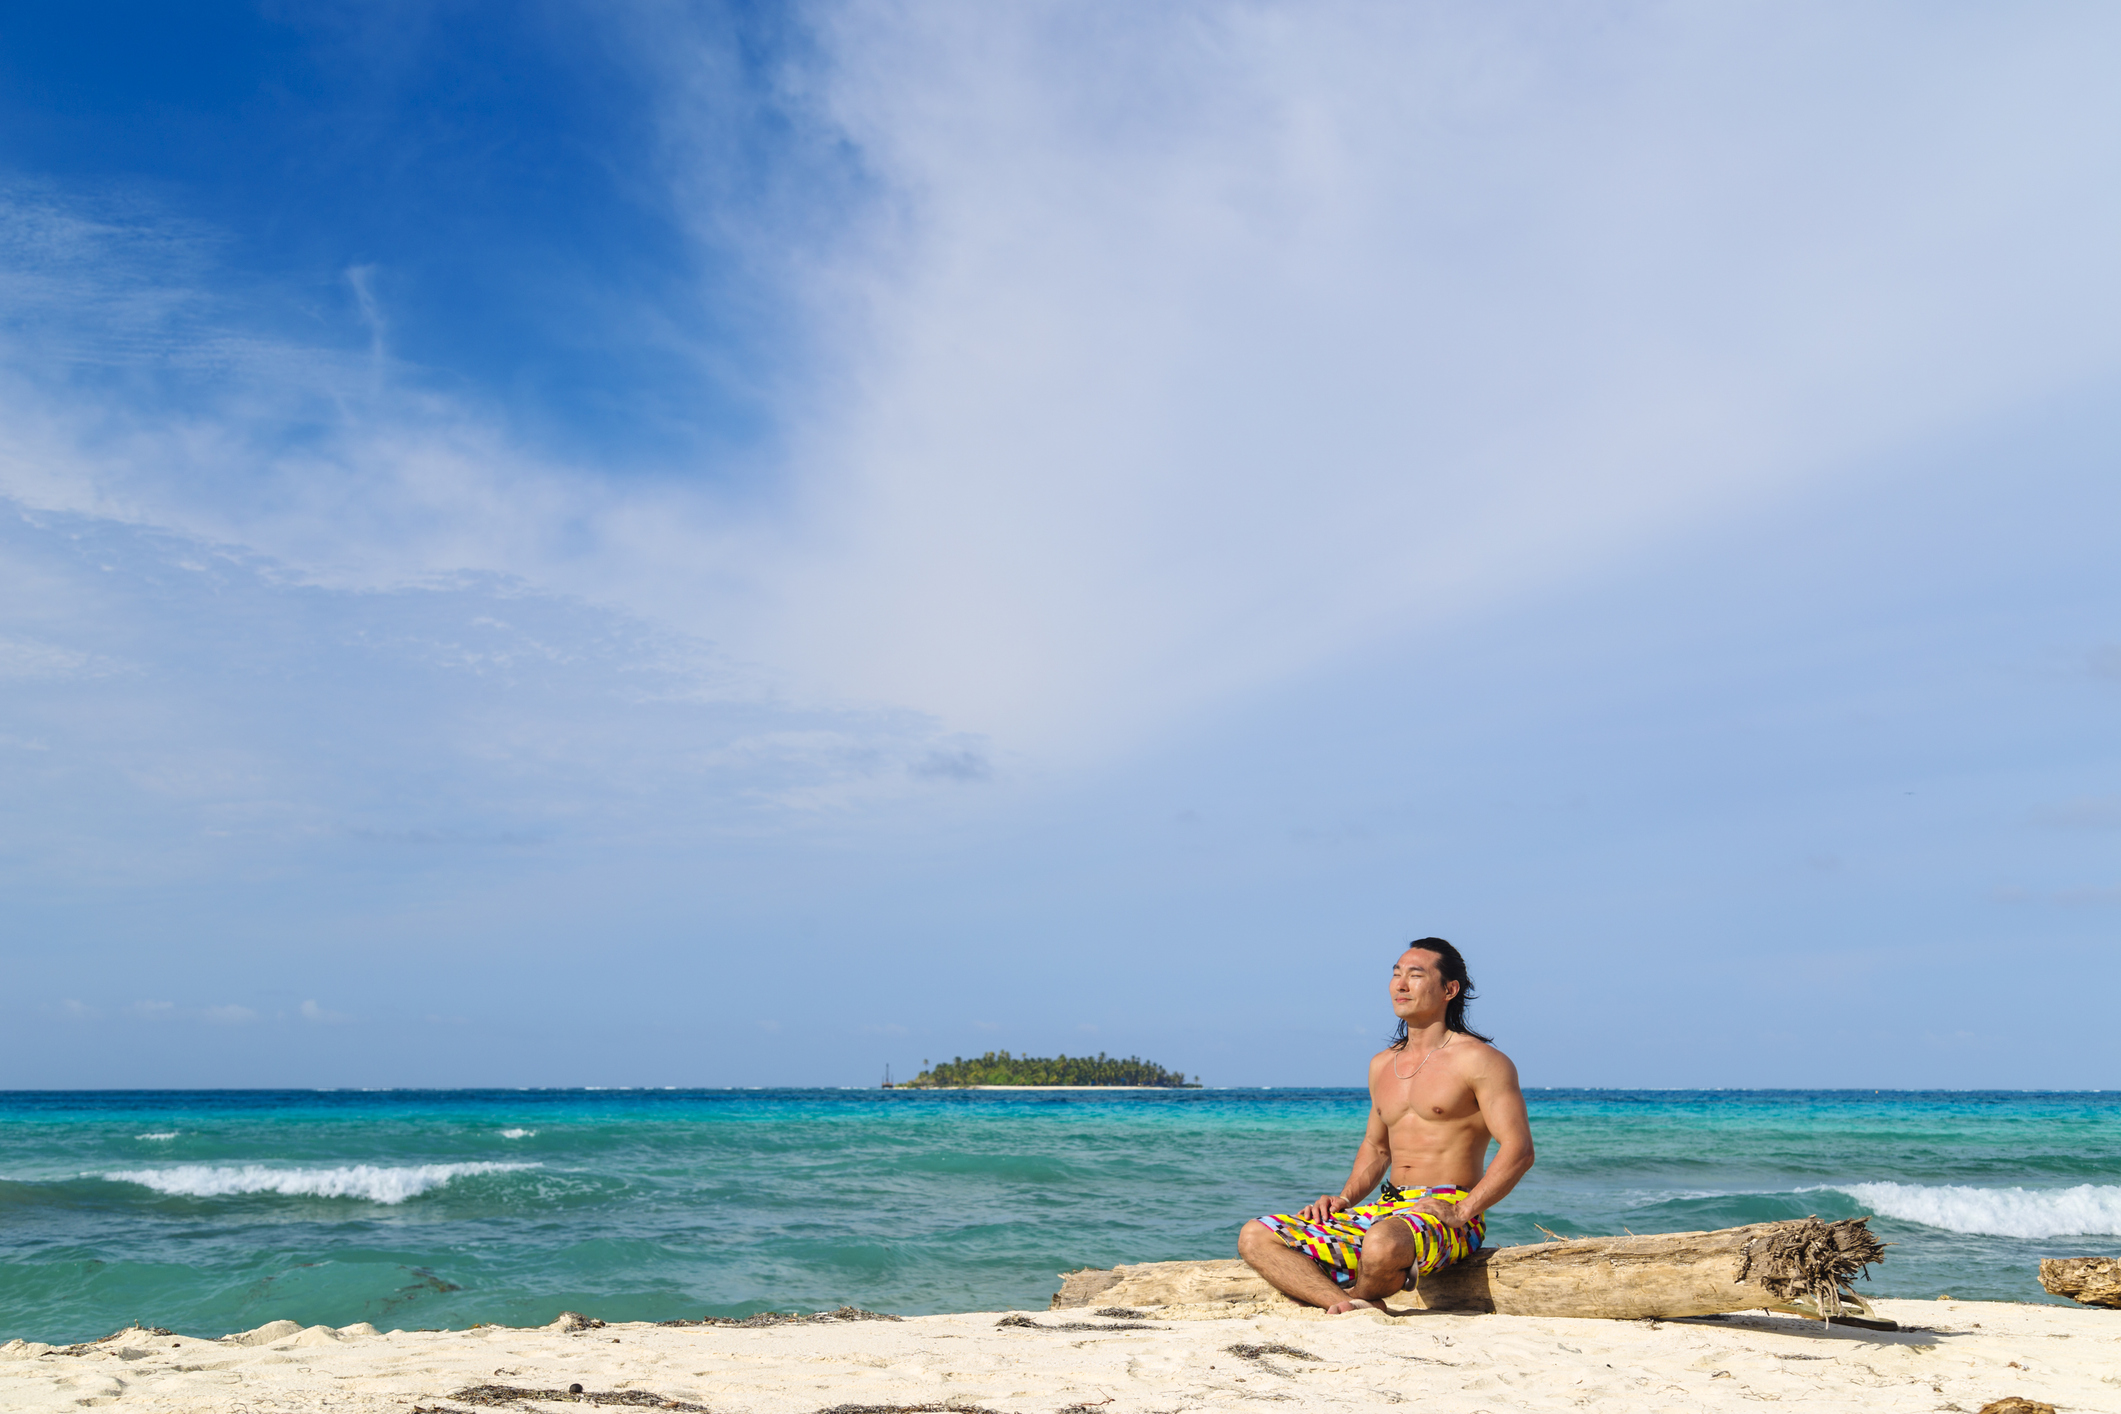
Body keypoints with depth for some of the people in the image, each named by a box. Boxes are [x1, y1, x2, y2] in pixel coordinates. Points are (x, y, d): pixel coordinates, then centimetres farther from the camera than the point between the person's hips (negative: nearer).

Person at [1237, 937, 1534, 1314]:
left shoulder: (1478, 1060, -4)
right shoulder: (1382, 1064, 18)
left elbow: (1518, 1149, -11)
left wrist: (1458, 1212, -19)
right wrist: (1344, 1199, 10)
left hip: (1446, 1213, -7)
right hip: (1387, 1210, 7)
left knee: (1384, 1244, -42)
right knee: (1255, 1237, -9)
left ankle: (1352, 1302, -8)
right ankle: (1353, 1309, -28)